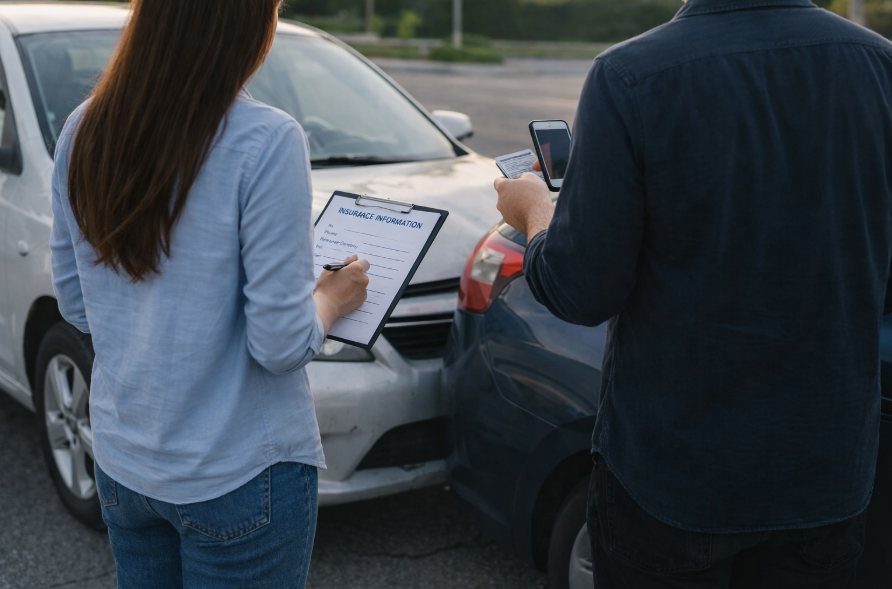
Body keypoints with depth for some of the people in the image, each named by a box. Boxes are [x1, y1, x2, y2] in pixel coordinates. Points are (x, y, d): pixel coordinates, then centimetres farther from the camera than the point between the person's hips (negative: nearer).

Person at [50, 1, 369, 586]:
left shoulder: (84, 132, -2)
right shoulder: (266, 142, -21)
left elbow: (76, 305, 6)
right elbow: (280, 344, -19)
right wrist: (333, 297, 0)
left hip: (121, 464, 6)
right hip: (238, 474, -5)